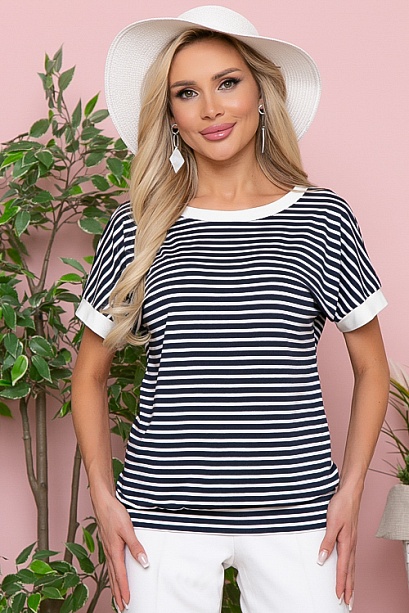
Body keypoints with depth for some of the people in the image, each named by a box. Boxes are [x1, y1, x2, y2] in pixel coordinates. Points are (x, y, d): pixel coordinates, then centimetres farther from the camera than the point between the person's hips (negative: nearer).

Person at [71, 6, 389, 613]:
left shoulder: (323, 218, 1)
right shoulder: (139, 227, 2)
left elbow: (371, 368, 9)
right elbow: (89, 374, 10)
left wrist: (350, 494, 1)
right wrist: (104, 498, 2)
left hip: (296, 514, 0)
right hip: (163, 514, 1)